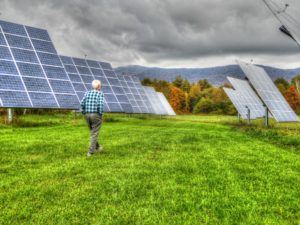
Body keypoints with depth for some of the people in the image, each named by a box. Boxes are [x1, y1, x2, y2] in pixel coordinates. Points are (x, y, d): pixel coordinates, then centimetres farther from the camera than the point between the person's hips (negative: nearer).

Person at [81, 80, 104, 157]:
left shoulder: (87, 93, 6)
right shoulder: (100, 94, -6)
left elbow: (82, 103, -2)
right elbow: (100, 104, -20)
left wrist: (84, 113, 7)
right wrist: (101, 114, -8)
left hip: (87, 115, 5)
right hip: (96, 115, -5)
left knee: (92, 132, 22)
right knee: (94, 134, 1)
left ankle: (97, 148, 36)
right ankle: (90, 152, -3)